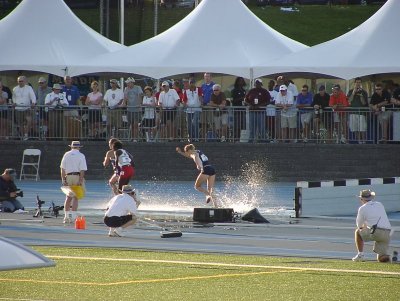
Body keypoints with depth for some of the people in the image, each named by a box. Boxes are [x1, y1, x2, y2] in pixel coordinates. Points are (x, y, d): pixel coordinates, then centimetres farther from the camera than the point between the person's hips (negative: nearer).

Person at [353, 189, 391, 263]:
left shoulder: (363, 208, 6)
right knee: (382, 259, 12)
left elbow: (359, 225, 17)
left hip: (376, 232, -5)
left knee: (358, 232, 23)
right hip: (387, 234, 5)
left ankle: (360, 255, 15)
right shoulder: (380, 205, 22)